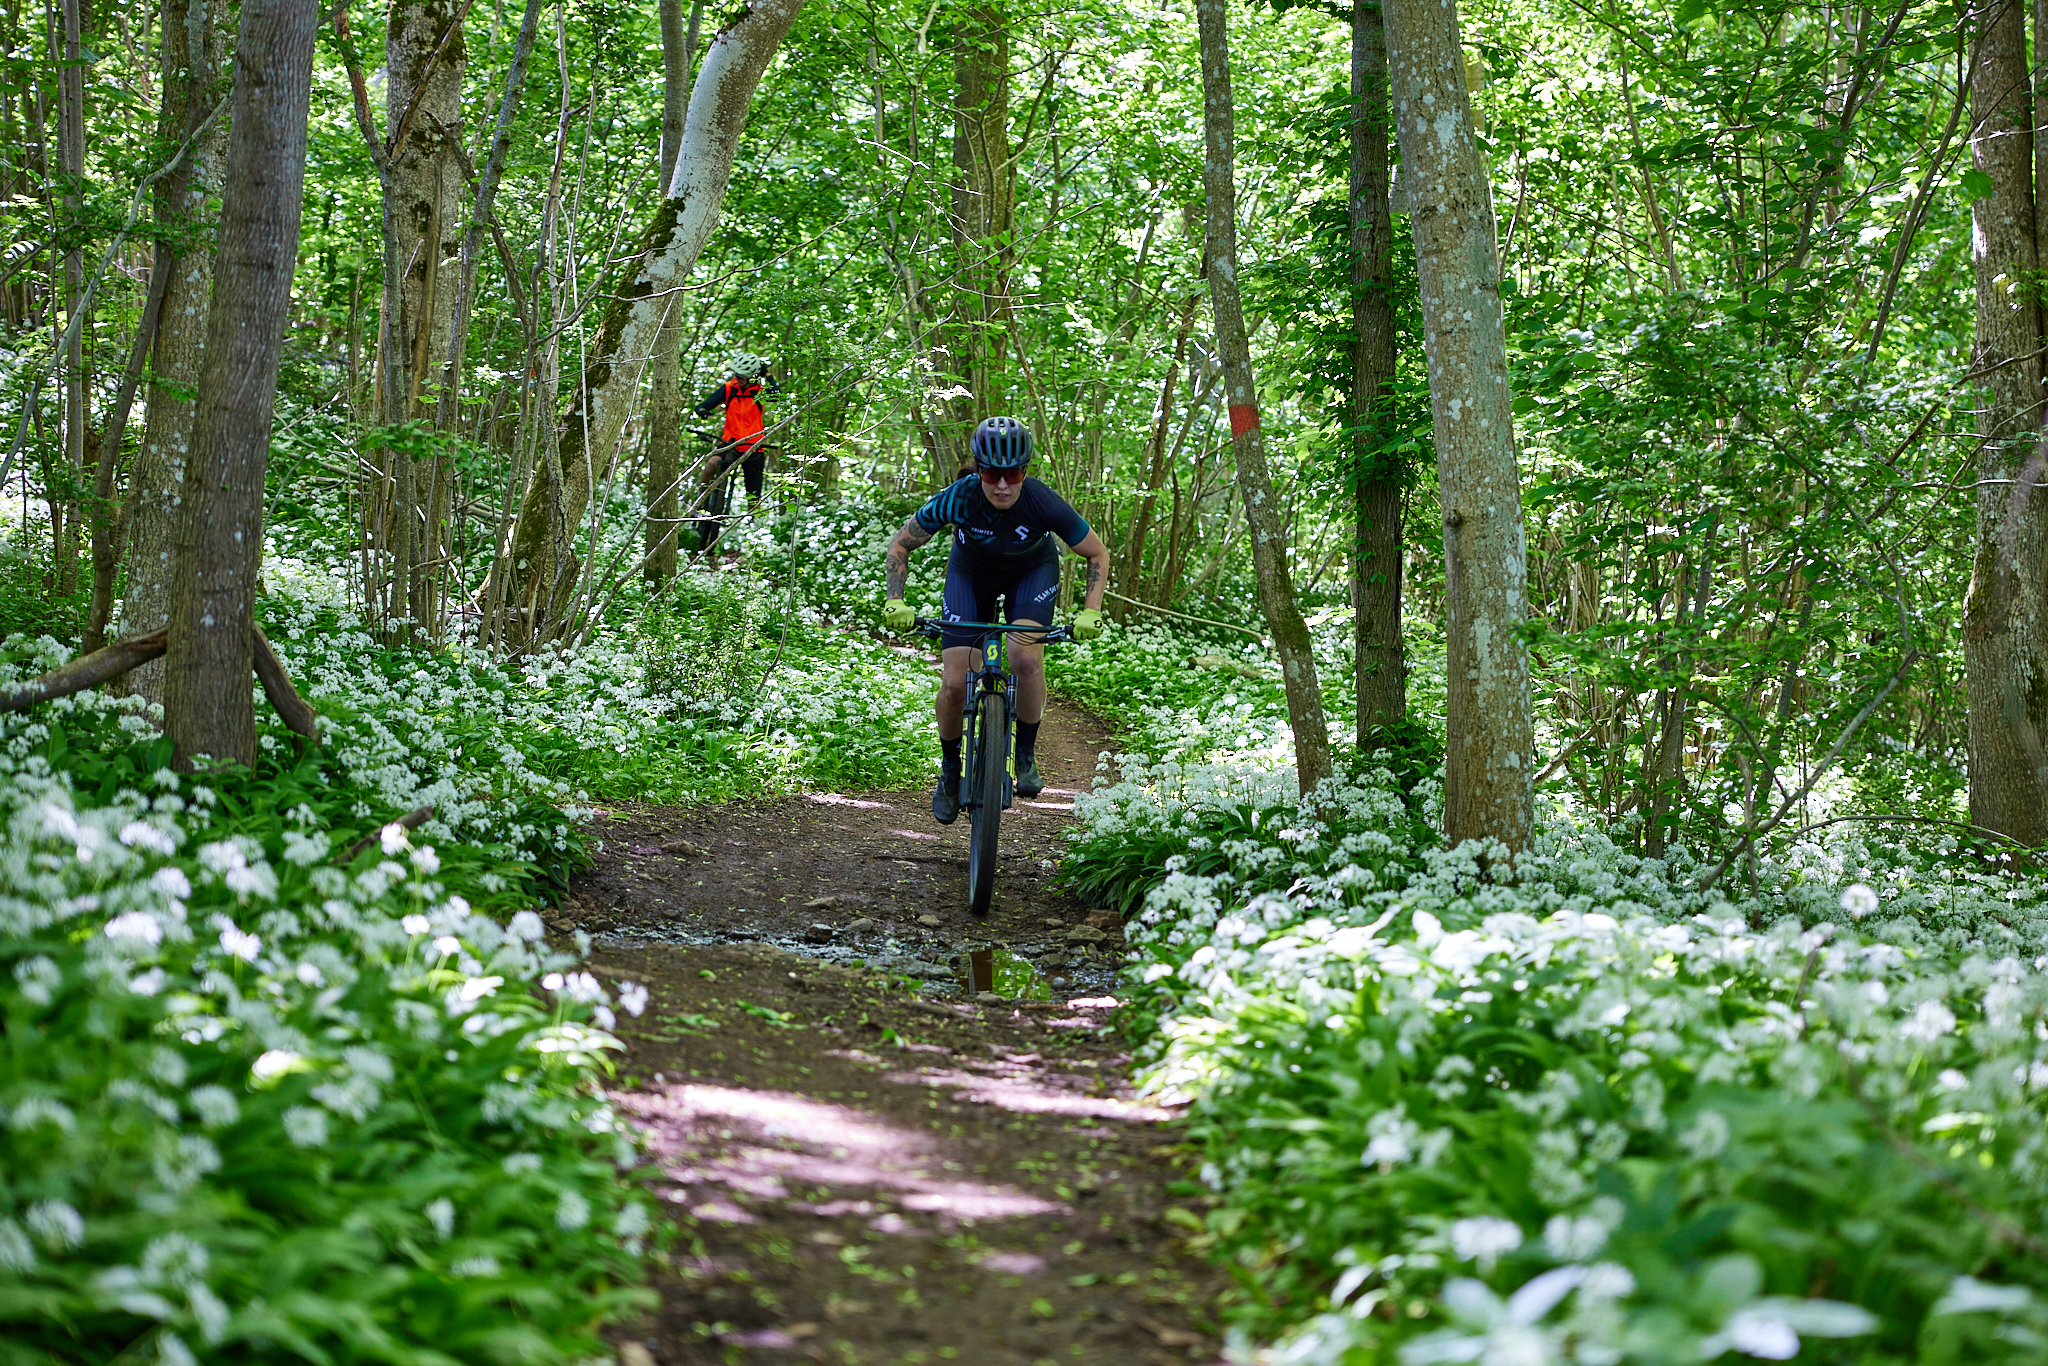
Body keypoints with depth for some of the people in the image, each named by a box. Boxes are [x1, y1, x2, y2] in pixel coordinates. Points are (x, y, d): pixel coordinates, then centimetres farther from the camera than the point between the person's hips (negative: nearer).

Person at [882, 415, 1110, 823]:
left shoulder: (1043, 503, -34)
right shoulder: (957, 499, -33)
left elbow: (1097, 554, -18)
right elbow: (900, 545, -16)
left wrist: (1091, 611, -28)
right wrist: (895, 601, -27)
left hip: (1032, 570, -1)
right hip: (971, 573, 1)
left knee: (1026, 657, -29)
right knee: (954, 684, -10)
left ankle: (1027, 755, -7)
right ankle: (950, 768, 16)